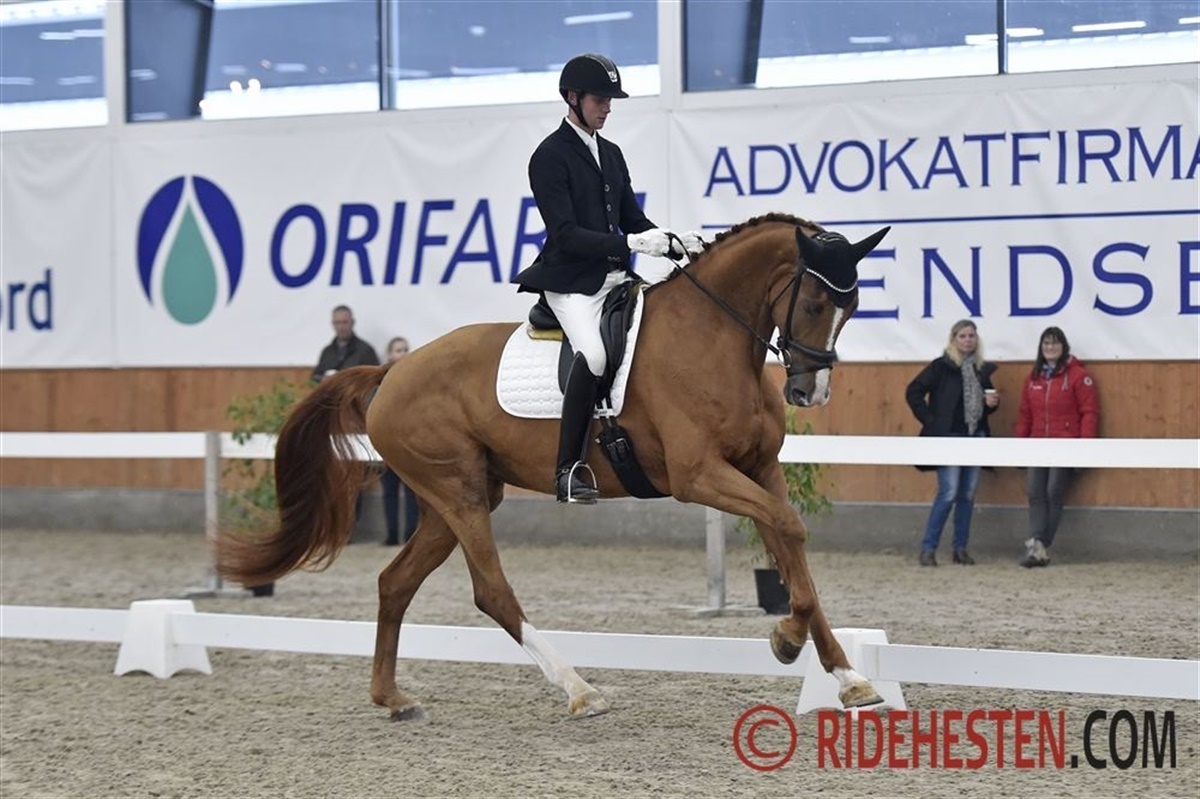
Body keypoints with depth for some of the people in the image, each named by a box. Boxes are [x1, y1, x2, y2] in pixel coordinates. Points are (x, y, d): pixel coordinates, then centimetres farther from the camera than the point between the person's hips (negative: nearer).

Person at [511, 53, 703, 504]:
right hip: (571, 283, -9)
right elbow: (565, 233, -15)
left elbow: (633, 219, 20)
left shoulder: (610, 154, 19)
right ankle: (569, 470, -29)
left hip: (615, 278, 9)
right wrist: (630, 243, -25)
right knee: (593, 353, -32)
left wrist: (676, 242, 1)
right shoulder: (550, 157, -6)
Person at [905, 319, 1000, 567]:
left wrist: (992, 403, 0)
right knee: (948, 493, -11)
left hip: (976, 436, 6)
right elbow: (913, 392, -8)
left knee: (968, 495, 6)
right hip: (950, 437, -6)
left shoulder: (982, 369, 11)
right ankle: (928, 548, -5)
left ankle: (960, 548, 13)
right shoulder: (942, 366, -6)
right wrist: (930, 421, -10)